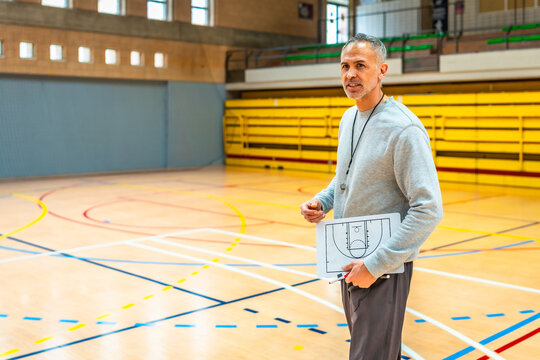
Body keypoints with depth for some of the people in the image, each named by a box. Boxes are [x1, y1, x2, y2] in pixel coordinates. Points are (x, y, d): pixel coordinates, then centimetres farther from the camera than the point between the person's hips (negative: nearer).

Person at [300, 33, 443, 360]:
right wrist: (322, 201, 2)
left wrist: (375, 264, -23)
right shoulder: (349, 118, 7)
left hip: (383, 271, -8)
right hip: (350, 262, 8)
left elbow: (428, 210, -24)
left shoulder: (404, 128, -20)